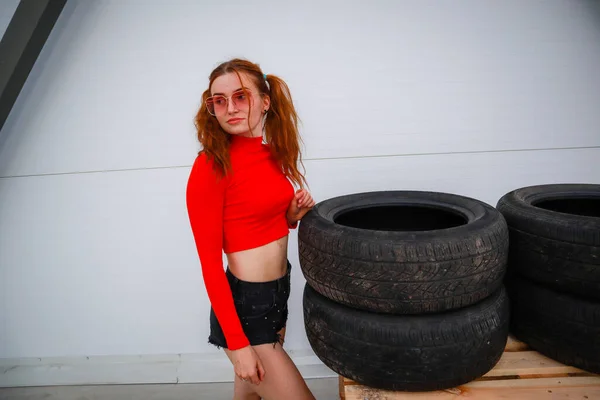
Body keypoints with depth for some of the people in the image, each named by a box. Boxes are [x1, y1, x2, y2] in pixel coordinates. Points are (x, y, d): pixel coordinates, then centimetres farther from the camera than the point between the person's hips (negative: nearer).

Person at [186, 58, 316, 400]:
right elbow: (210, 263, -18)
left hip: (278, 291, 7)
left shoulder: (273, 152, 2)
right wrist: (237, 344, -17)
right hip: (245, 303, -7)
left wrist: (294, 214, -6)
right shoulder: (211, 166, -19)